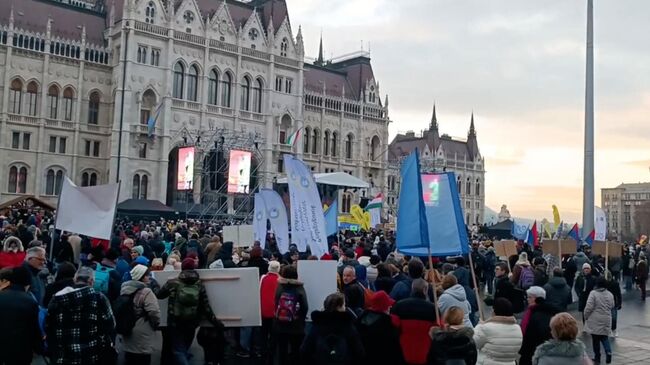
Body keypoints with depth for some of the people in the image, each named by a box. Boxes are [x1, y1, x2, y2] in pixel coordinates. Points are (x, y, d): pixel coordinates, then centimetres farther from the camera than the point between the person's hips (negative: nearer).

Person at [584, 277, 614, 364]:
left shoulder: (593, 293, -15)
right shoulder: (610, 294, 2)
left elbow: (589, 307, -16)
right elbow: (612, 306, 14)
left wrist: (586, 316, -2)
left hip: (595, 321, -4)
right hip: (606, 321, 4)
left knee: (595, 340, 7)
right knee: (604, 338, 15)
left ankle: (597, 357, 14)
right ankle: (608, 352, -7)